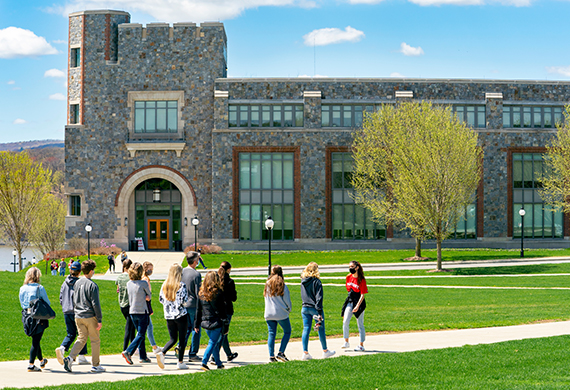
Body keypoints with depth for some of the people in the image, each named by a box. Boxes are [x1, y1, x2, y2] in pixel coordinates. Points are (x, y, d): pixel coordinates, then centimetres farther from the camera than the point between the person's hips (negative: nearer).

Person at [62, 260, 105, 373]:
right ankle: (95, 365, 11)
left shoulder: (77, 283, 7)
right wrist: (100, 320, -10)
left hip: (78, 316, 6)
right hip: (90, 317, -6)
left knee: (81, 338, 12)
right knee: (95, 340, 6)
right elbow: (95, 304, -14)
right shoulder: (92, 285, -14)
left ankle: (70, 358, -8)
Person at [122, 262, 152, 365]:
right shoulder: (143, 283, -14)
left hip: (132, 312, 6)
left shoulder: (129, 284, 3)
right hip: (142, 312, -6)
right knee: (141, 335, -2)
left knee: (140, 334, 16)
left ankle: (143, 356, 18)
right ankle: (128, 352, -19)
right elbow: (149, 296, 1)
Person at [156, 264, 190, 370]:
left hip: (168, 316, 5)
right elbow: (184, 301, -15)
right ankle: (180, 362, 8)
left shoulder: (164, 285, 3)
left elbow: (161, 299, 9)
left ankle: (161, 353, -12)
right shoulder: (181, 285, -13)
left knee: (173, 339, 13)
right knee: (182, 339, 7)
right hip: (181, 315, -5)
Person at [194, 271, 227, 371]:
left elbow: (198, 310, 8)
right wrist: (225, 325, -5)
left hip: (205, 323, 5)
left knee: (215, 342, 19)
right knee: (213, 343, -2)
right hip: (216, 323, -5)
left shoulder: (201, 293, 3)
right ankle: (204, 362, -16)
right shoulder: (218, 293, -11)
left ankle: (218, 363, 27)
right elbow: (222, 310, -9)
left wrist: (196, 324, 14)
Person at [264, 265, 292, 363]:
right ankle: (281, 353, -1)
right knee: (287, 332, 10)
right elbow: (287, 300, -4)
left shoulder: (267, 284, 4)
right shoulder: (282, 285, -8)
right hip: (281, 314, -4)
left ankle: (271, 356, 1)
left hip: (269, 314, 4)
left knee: (271, 334, 7)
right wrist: (289, 309, 15)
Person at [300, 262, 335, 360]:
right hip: (314, 308, -5)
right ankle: (325, 351, 20)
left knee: (306, 329, 5)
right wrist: (319, 312, -15)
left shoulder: (303, 281, 4)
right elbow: (319, 297, -15)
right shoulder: (316, 282, -13)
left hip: (305, 308, 5)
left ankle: (305, 352, -2)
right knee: (321, 329, 8)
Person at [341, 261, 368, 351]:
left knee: (360, 324, 2)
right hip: (350, 302, 5)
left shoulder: (361, 280, -13)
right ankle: (346, 342, 5)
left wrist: (357, 306, -22)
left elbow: (362, 295, -14)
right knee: (345, 322, -7)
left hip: (359, 303, -5)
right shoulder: (348, 277, 5)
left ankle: (361, 346, 9)